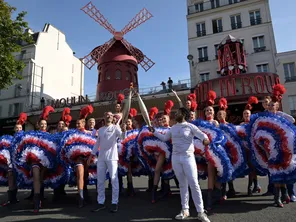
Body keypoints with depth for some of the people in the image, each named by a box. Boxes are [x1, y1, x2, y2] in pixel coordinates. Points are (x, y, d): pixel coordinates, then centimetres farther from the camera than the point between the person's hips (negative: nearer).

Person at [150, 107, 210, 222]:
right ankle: (185, 210, 20)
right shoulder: (173, 128, 11)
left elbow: (202, 135, -13)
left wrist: (205, 139, -35)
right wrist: (154, 132, 16)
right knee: (182, 185, 11)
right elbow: (164, 138, 22)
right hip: (175, 158, 5)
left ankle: (201, 212, 4)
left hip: (188, 157, -5)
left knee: (194, 184, -5)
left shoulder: (190, 126, -4)